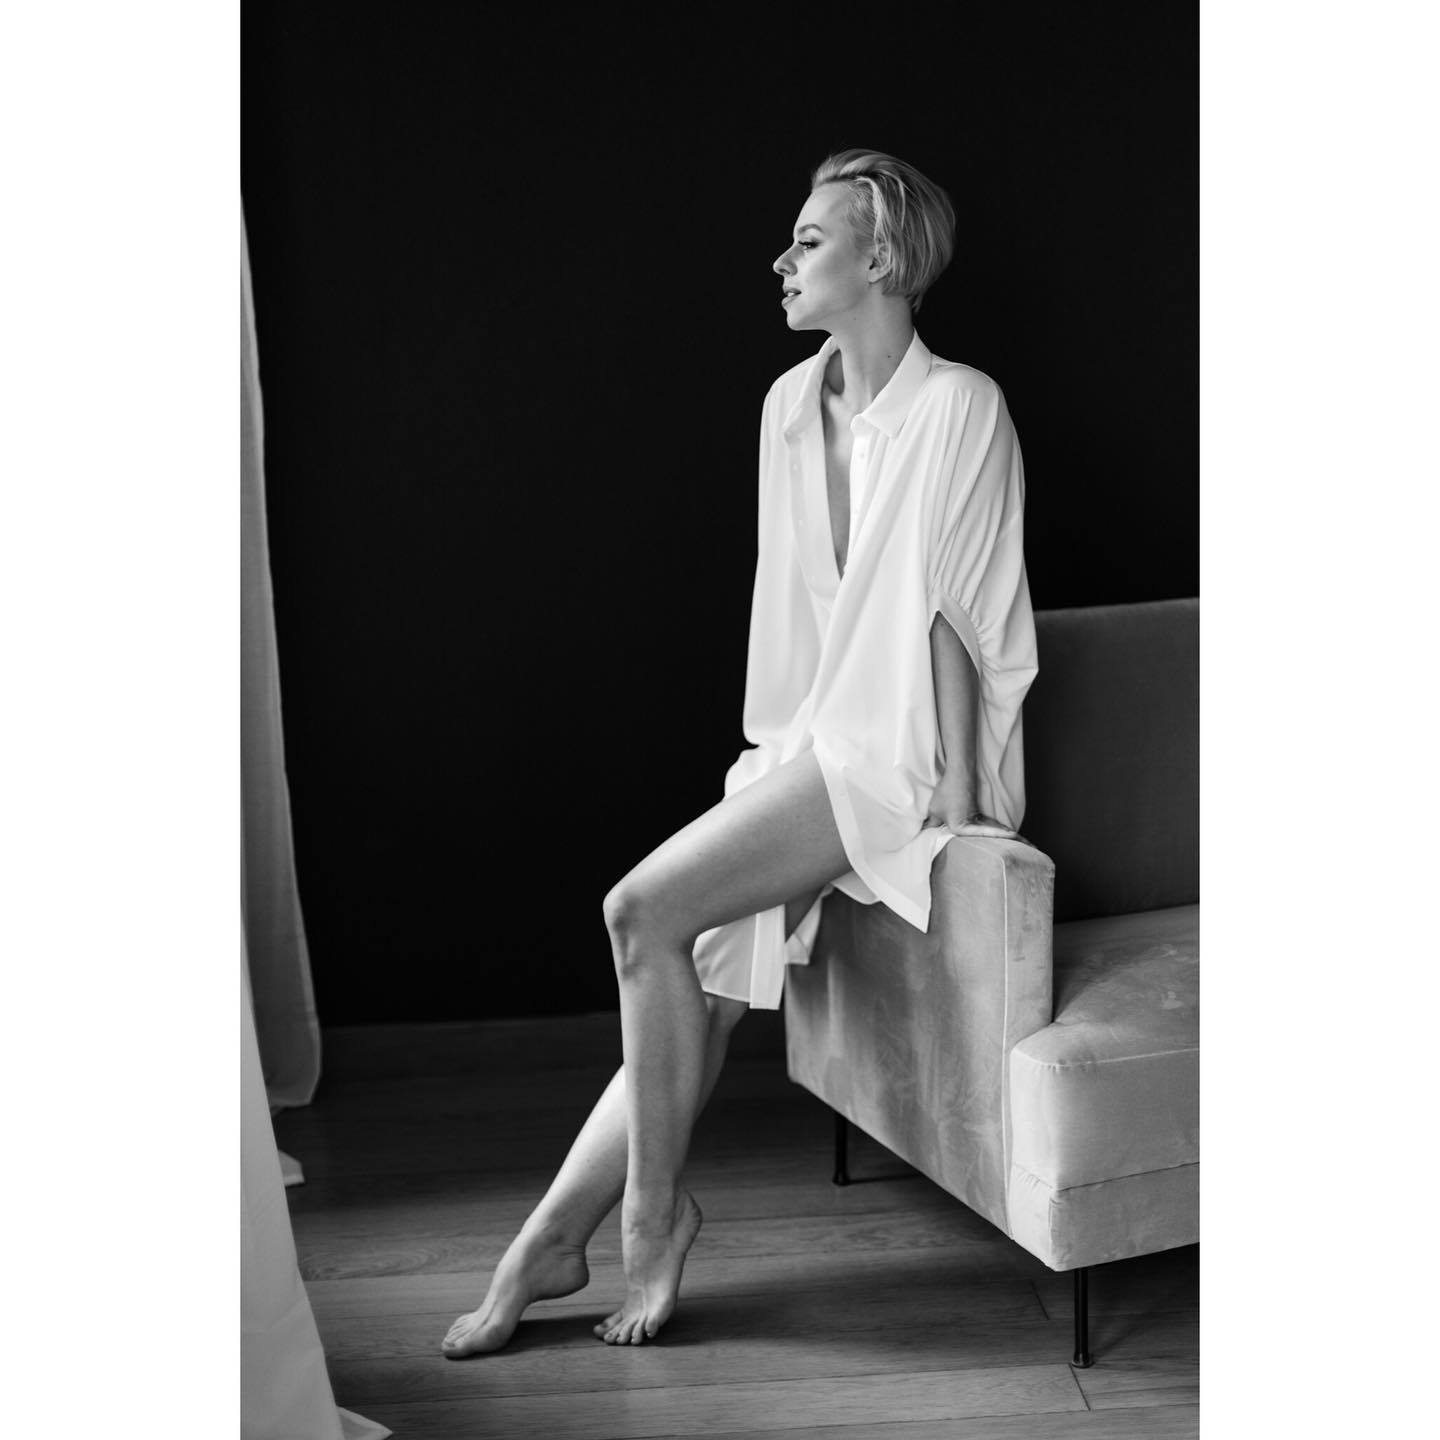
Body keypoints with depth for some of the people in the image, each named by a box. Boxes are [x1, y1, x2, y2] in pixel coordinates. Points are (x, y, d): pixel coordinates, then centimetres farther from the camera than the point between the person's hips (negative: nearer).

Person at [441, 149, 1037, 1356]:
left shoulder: (958, 408, -13)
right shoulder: (790, 405, 10)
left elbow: (952, 612, -16)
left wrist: (956, 792, -16)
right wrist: (775, 751, 12)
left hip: (901, 755, -7)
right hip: (814, 742, 7)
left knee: (644, 910, -18)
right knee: (707, 972, -3)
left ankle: (653, 1204, -1)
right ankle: (553, 1237, 3)